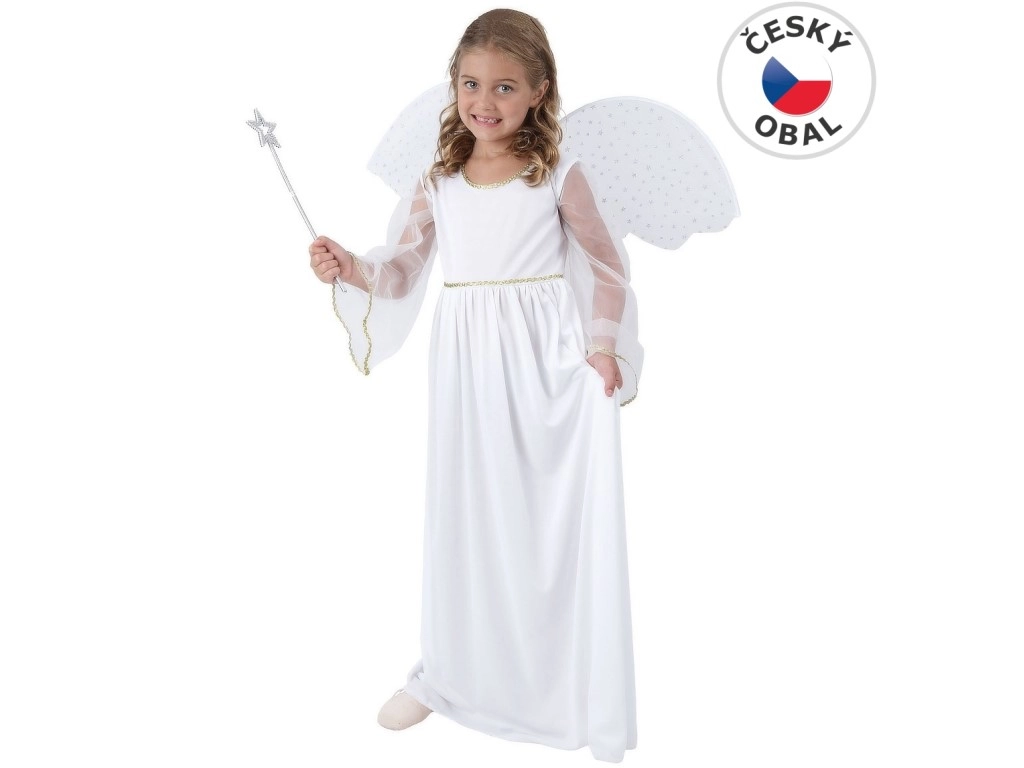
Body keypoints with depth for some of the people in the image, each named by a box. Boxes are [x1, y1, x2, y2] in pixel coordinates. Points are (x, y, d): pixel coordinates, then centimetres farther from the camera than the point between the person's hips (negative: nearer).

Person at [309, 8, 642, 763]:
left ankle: (583, 697, 21)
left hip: (547, 363, -2)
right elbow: (401, 272, 3)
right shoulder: (438, 182, 5)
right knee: (464, 518, 13)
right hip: (467, 366, 3)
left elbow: (607, 264, 2)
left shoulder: (560, 175, -3)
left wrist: (604, 345, -8)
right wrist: (349, 268, -15)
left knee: (560, 521, 3)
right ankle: (445, 672, 30)